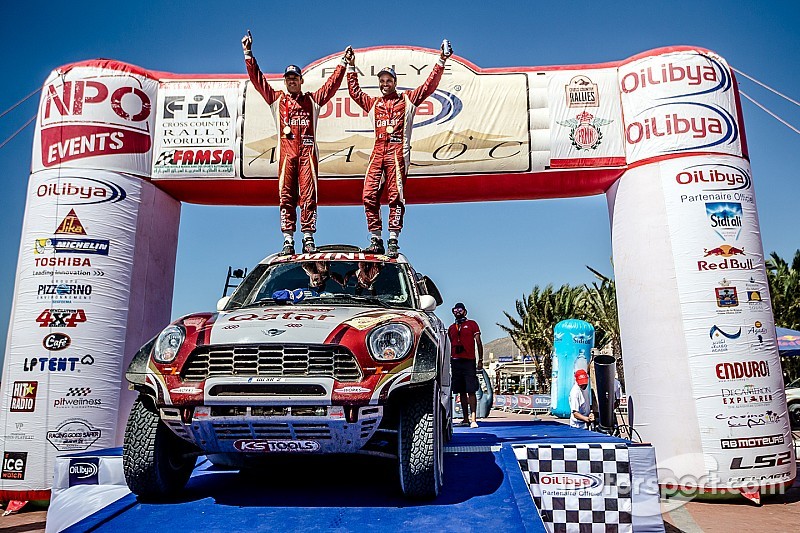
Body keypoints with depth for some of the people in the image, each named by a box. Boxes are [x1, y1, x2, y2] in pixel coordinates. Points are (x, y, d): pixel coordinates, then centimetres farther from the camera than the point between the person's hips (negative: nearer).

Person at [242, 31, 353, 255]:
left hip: (307, 151, -1)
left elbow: (332, 83, 17)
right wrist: (248, 54, 12)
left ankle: (308, 238, -8)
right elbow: (257, 79, 16)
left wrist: (343, 62, 14)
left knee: (308, 195, -7)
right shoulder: (276, 99, 19)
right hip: (286, 152, 1)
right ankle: (288, 240, -4)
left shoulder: (313, 99, 19)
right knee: (286, 196, -4)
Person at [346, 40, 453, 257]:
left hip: (397, 152, -4)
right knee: (369, 196, -5)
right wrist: (351, 68, 30)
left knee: (396, 196, -9)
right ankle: (376, 240, 2)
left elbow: (429, 86, 8)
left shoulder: (407, 99, 13)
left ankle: (393, 242, -9)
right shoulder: (374, 103, 23)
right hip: (378, 152, 4)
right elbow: (355, 92, 30)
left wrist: (441, 62, 3)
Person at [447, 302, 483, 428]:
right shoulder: (451, 328, 18)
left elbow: (478, 343, 3)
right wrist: (449, 363, 16)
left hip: (469, 361, -4)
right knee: (462, 392, 7)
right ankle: (465, 418, 11)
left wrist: (480, 360, -4)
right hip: (455, 361, 5)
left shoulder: (472, 324, 6)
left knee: (471, 391, -9)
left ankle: (473, 419, -11)